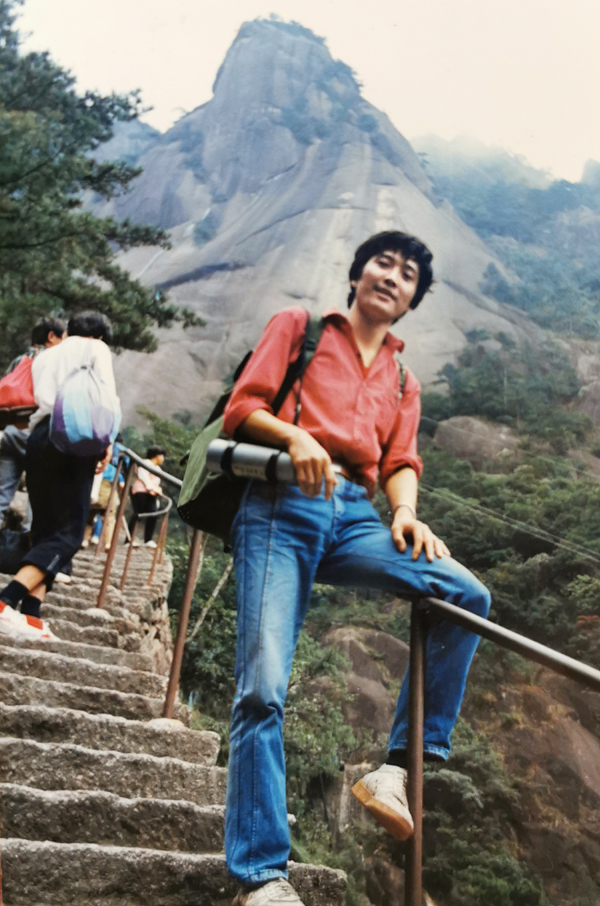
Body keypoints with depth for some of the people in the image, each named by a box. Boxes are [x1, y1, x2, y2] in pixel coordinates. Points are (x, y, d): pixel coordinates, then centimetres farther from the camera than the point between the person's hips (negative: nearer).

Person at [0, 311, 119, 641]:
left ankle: (30, 615, -5)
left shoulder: (45, 355, 30)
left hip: (39, 436, 6)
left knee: (44, 530, 8)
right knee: (69, 532, -10)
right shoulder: (96, 348, 13)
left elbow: (33, 400, 20)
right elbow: (107, 393, -2)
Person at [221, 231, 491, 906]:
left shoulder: (403, 380, 29)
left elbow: (400, 460, 15)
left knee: (468, 595, -21)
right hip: (282, 505, -4)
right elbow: (243, 406, 7)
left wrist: (405, 512, -7)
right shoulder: (298, 328, 18)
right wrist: (294, 435, -14)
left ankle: (400, 766, -12)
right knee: (263, 686, -13)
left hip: (355, 515, 4)